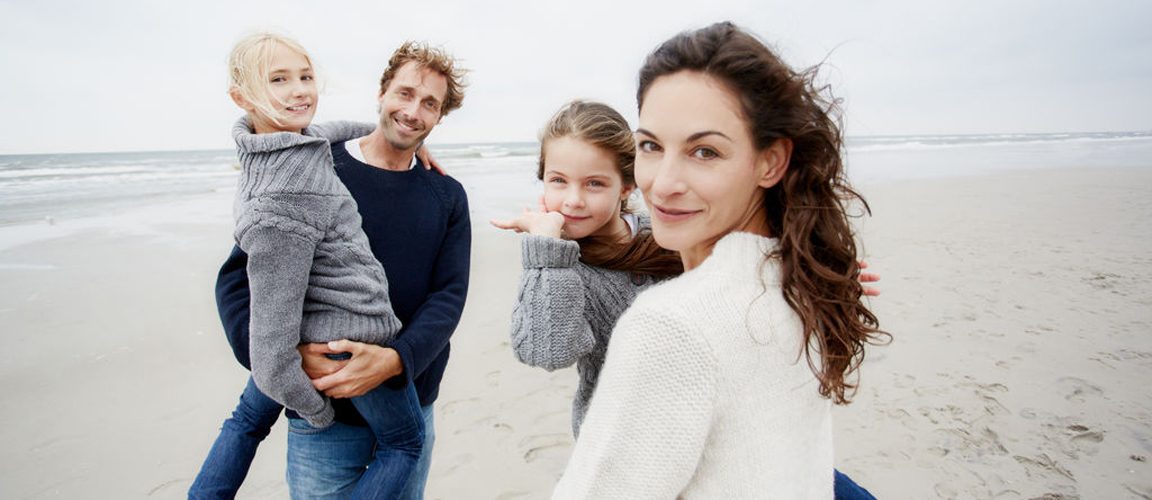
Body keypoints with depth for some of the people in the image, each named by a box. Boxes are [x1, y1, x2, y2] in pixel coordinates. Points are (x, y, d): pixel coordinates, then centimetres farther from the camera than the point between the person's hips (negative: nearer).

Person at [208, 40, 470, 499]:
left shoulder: (447, 197, 1)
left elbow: (449, 295, -7)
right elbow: (237, 276, -6)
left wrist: (395, 359, -24)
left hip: (412, 405, 3)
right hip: (323, 417, -2)